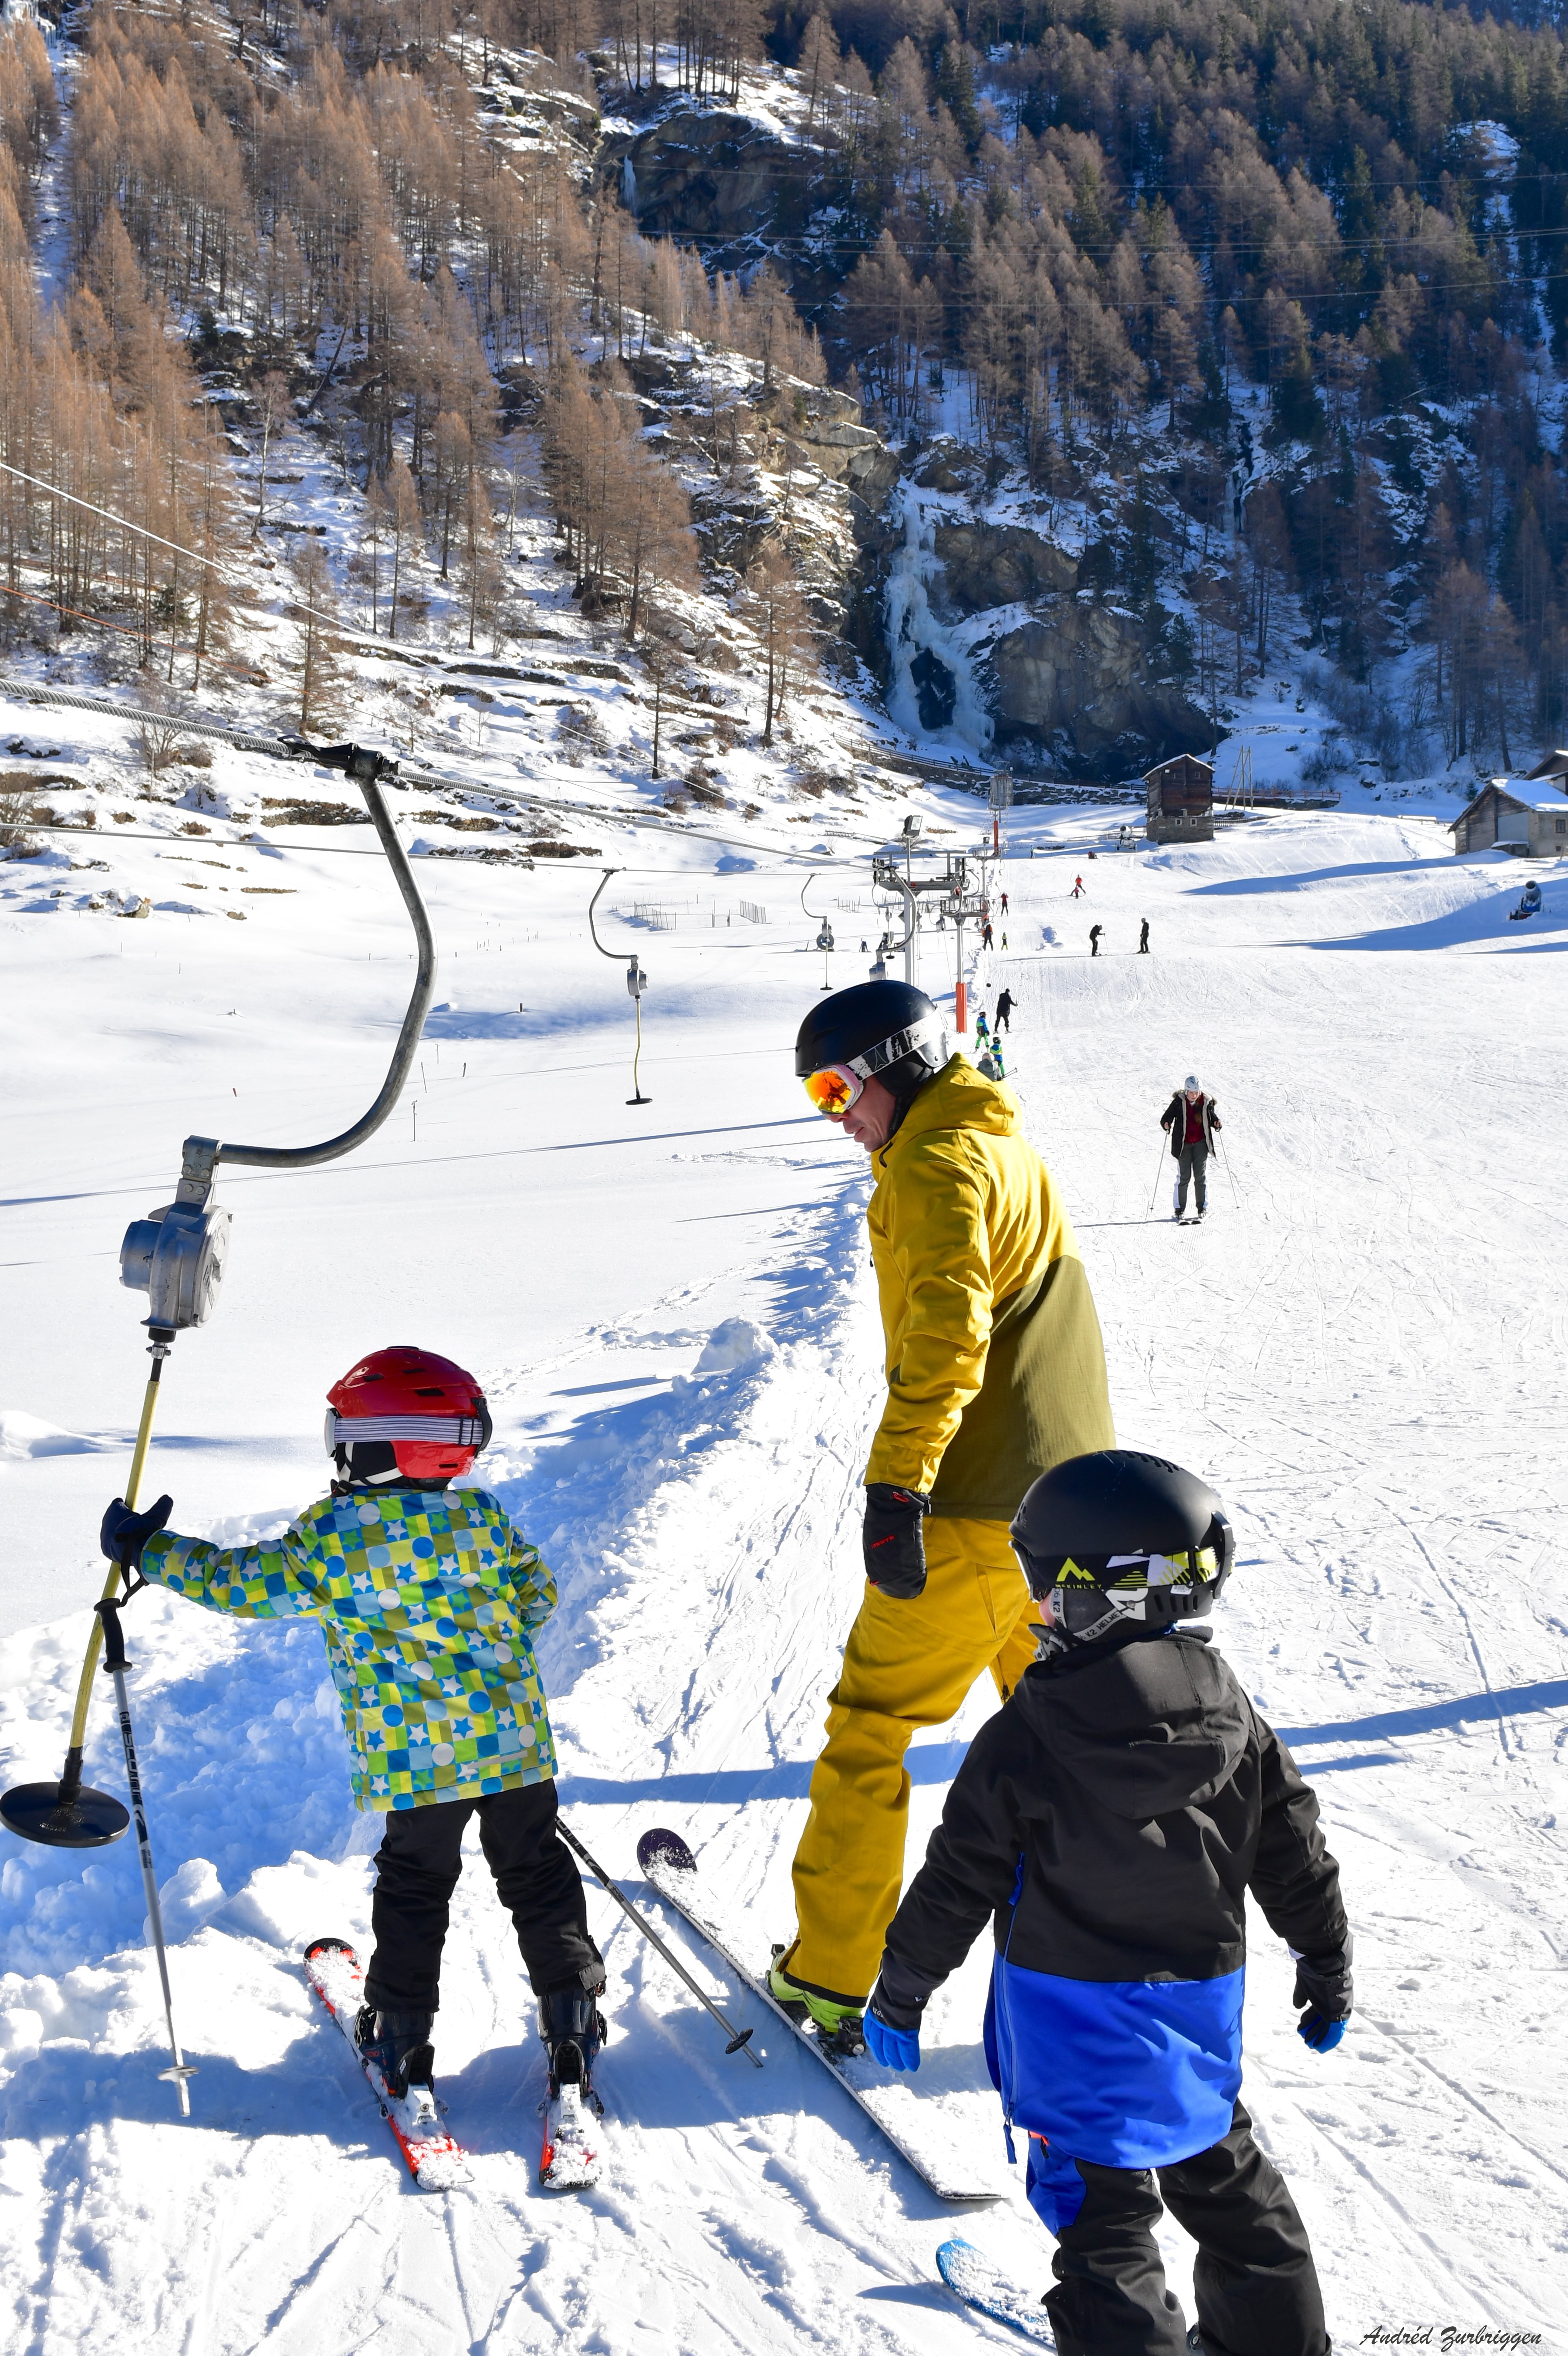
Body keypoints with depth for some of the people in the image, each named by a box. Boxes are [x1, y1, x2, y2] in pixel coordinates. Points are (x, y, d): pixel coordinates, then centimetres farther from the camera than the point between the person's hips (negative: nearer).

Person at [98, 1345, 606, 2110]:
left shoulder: (330, 1537, -11)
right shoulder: (482, 1516, 0)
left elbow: (239, 1583, -5)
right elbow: (537, 1598, 11)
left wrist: (146, 1549, 8)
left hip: (412, 1759, -2)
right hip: (514, 1737, 2)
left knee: (413, 1886, 16)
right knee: (536, 1874, 14)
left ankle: (402, 2035, 20)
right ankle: (571, 2018, 15)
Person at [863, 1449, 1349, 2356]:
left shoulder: (1024, 1741, -18)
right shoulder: (1235, 1719, -5)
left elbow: (957, 1885, -11)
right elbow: (1296, 1859, 4)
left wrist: (899, 1994, 3)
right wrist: (1329, 1970, 19)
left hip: (1078, 2013, -5)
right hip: (1203, 1998, 5)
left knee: (1102, 2210, 4)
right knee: (1222, 2168, 24)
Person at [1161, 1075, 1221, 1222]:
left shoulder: (1207, 1102, 0)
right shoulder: (1179, 1102, -7)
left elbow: (1212, 1117, 11)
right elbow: (1168, 1116, -4)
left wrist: (1217, 1123, -10)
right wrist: (1166, 1124, -25)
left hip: (1201, 1143, 2)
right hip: (1183, 1144, -2)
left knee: (1201, 1176, 3)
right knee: (1184, 1176, -3)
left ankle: (1203, 1207, 11)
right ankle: (1179, 1208, 4)